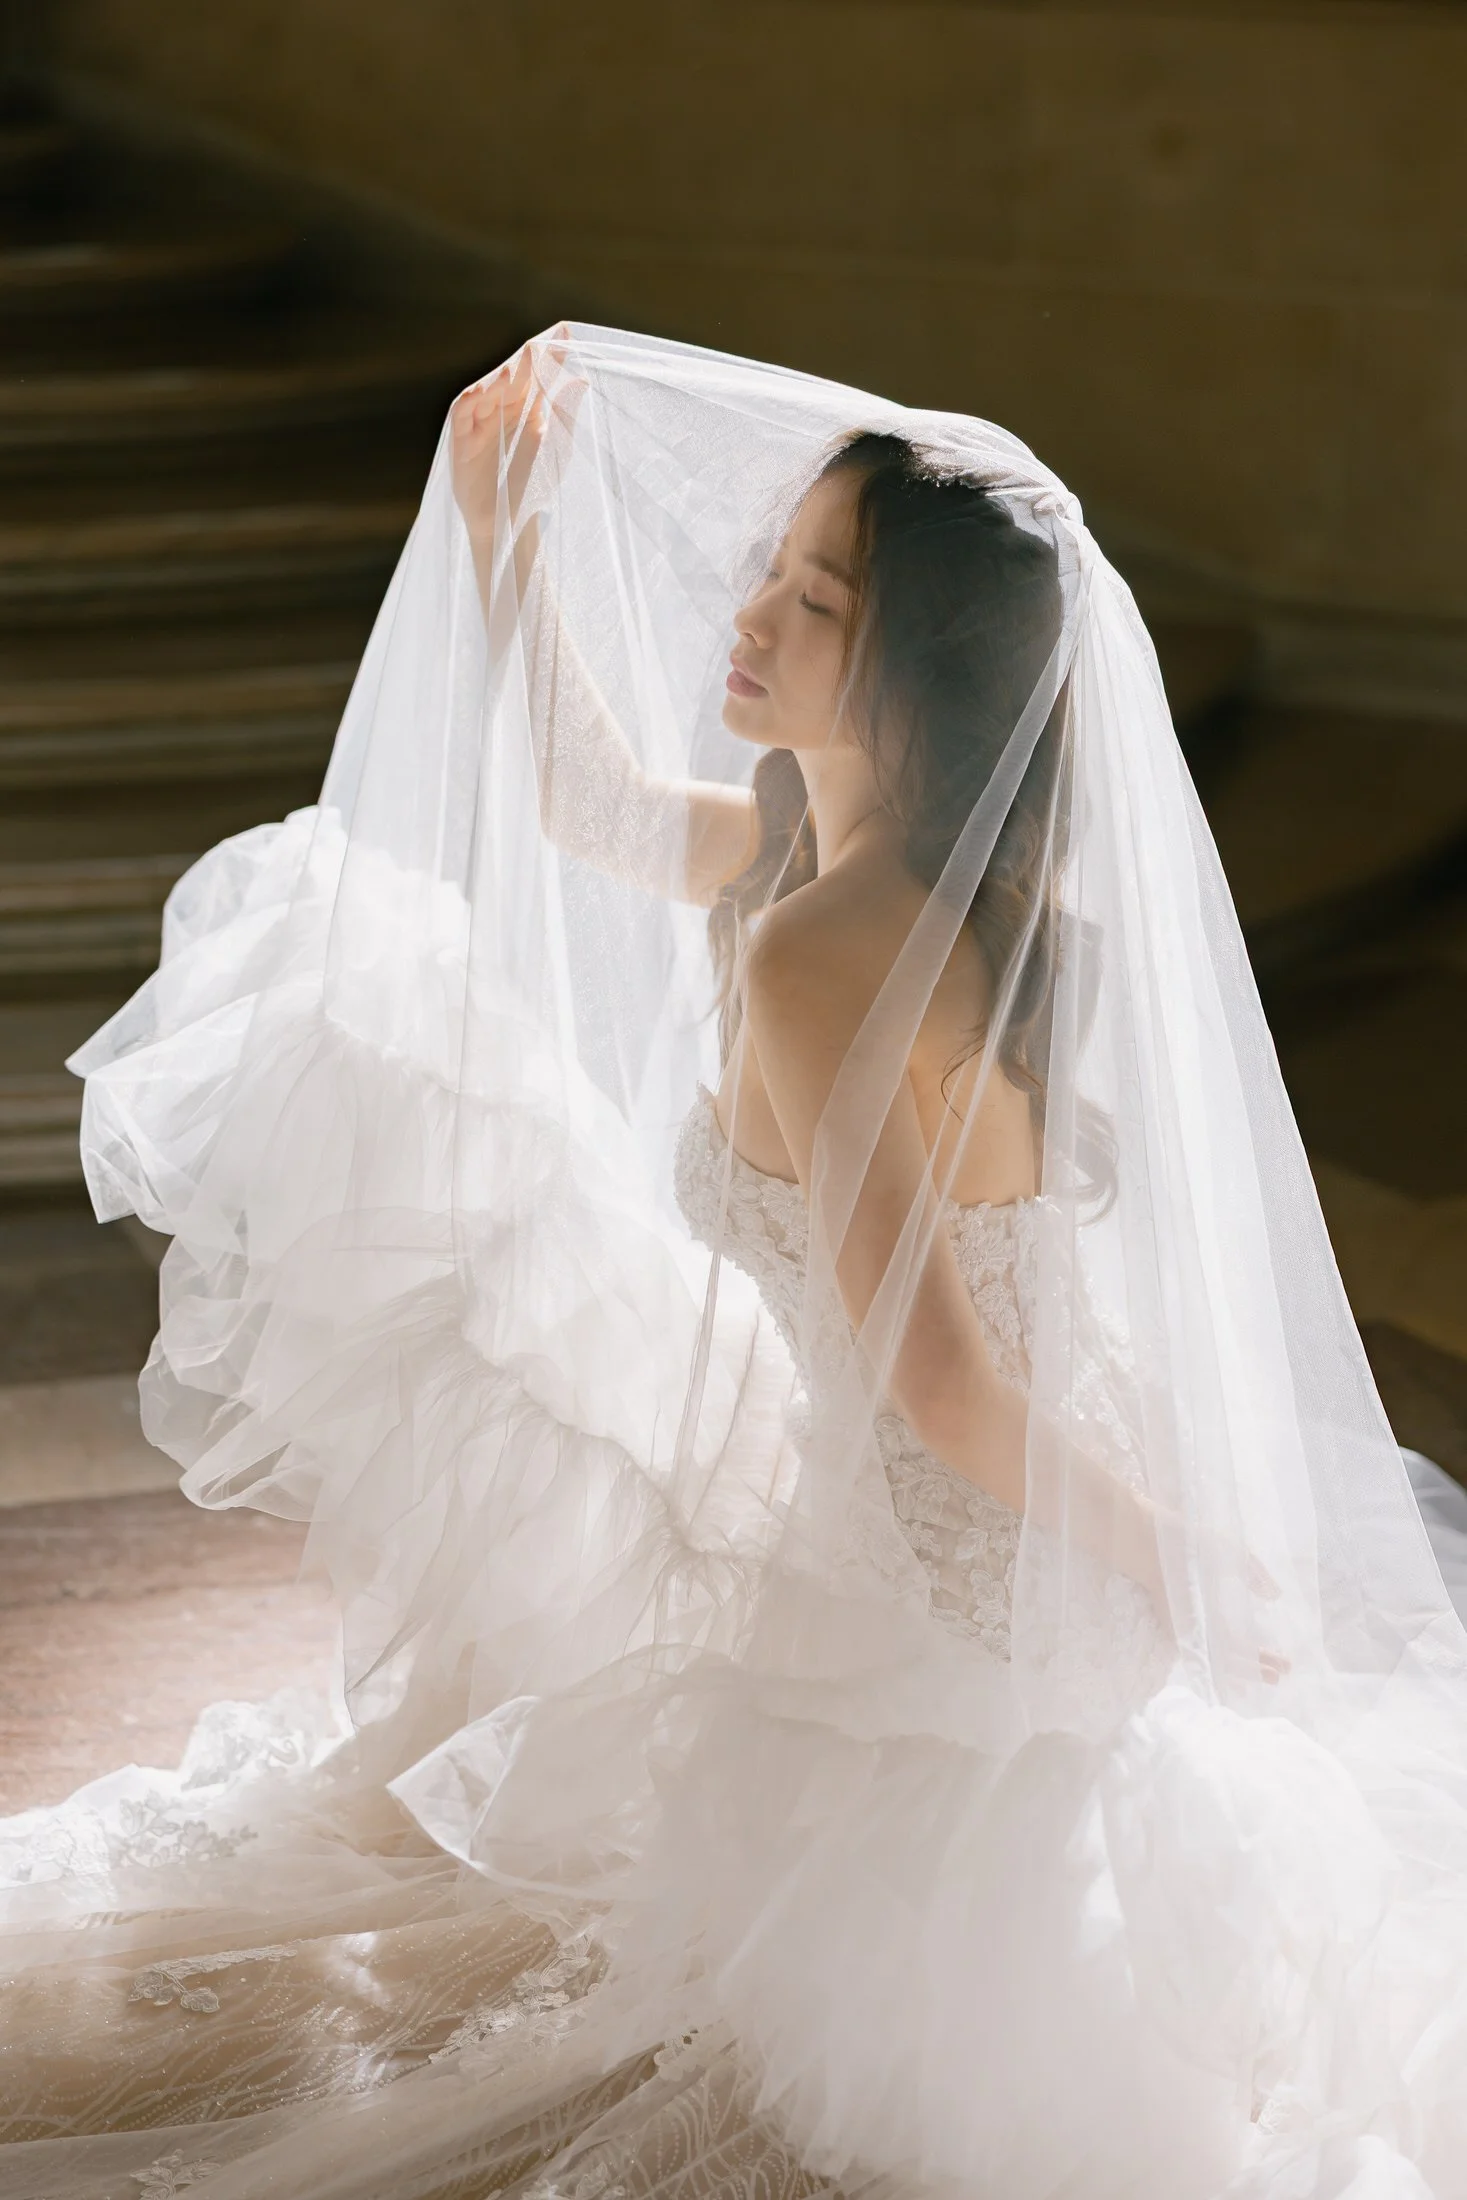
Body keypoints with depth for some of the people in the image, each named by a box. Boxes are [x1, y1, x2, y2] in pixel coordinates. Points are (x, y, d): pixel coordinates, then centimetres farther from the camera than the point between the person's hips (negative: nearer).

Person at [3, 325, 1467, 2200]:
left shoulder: (816, 952, -32)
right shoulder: (949, 867, -4)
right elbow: (595, 805, 13)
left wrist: (1171, 1566, -16)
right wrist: (508, 528, 7)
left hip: (916, 1595, -8)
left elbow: (933, 1373, -31)